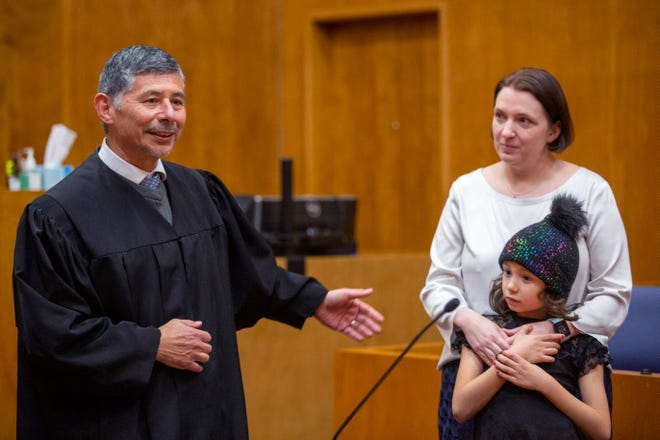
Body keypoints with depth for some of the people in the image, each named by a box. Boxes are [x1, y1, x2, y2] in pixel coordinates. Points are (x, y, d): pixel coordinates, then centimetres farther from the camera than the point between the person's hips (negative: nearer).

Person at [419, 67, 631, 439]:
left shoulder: (590, 191, 0)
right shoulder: (467, 190, 7)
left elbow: (613, 294, -1)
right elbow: (439, 283, 8)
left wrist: (554, 330, -16)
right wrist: (468, 321, -13)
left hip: (570, 371, -2)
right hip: (472, 365, 2)